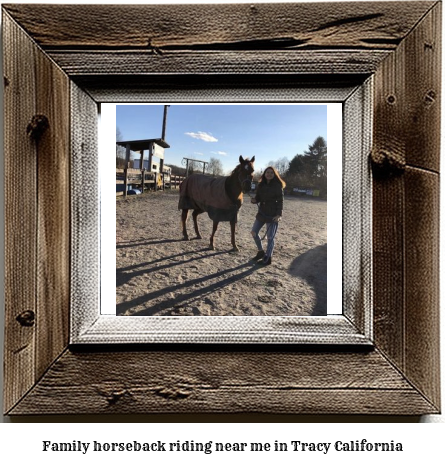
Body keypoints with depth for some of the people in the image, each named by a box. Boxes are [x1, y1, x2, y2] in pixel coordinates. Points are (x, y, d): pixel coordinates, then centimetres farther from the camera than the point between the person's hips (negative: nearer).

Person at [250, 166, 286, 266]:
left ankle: (268, 257, 9)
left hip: (272, 215, -6)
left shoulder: (278, 186, -8)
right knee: (254, 232, 10)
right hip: (261, 213, 6)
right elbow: (258, 198, 9)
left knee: (270, 237, -1)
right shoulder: (261, 185, 6)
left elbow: (280, 201, -11)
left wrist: (279, 214, -20)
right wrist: (254, 200, -15)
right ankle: (261, 251, 28)